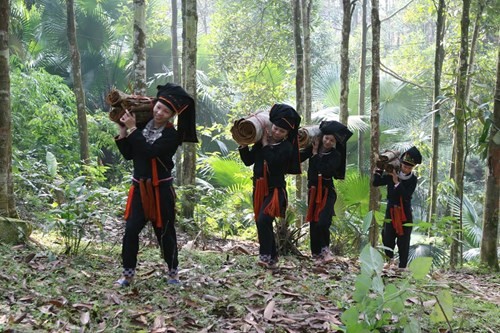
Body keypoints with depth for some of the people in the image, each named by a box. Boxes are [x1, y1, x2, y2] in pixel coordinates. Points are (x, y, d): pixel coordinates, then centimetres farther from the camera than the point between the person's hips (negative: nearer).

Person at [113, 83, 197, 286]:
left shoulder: (172, 135, -11)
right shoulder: (143, 125, 3)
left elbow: (149, 151, -26)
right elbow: (128, 155, 6)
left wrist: (132, 129, -22)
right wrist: (123, 132, -5)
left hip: (161, 189, -4)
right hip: (139, 188, 4)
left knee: (165, 232, 7)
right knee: (131, 231, -2)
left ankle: (172, 273, 24)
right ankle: (128, 274, 9)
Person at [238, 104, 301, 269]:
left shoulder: (287, 147, -9)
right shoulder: (261, 142, 5)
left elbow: (273, 162, -25)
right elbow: (248, 161, 9)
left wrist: (265, 145, -15)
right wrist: (243, 144, -4)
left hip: (275, 190, -6)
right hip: (259, 189, 6)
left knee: (263, 221, -22)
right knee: (263, 224, 12)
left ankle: (265, 255, -13)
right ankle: (272, 257, 24)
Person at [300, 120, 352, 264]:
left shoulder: (336, 155, -7)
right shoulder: (313, 149, 3)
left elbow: (325, 171, -22)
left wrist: (315, 154, -14)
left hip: (327, 192, -4)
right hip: (313, 191, 4)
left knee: (323, 222, -18)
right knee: (313, 223, 7)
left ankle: (325, 249, 6)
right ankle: (316, 253, 18)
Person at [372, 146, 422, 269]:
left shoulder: (413, 179, -6)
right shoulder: (391, 174, -2)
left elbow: (406, 195, -19)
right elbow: (376, 183, -1)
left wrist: (397, 182, -23)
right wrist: (379, 169, -12)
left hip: (405, 212, -2)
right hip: (391, 210, 2)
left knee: (403, 240, 0)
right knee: (387, 237, 4)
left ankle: (402, 266, 7)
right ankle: (390, 259, 31)